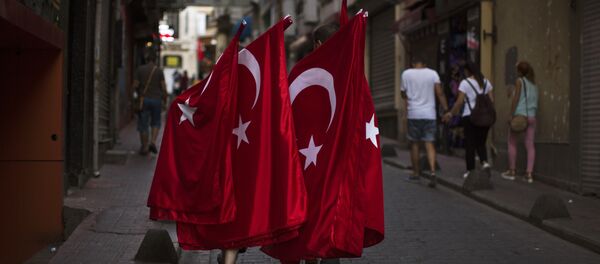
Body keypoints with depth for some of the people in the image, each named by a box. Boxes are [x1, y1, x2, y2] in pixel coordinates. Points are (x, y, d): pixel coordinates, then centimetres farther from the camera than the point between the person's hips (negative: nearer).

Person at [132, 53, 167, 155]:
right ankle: (153, 142, -4)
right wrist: (165, 100, 7)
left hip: (143, 100, 0)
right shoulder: (159, 71, 0)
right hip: (156, 100, 0)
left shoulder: (140, 69, 1)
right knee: (156, 123, 16)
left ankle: (144, 148, 9)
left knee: (143, 125, 7)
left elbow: (135, 85, -3)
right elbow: (163, 87, -5)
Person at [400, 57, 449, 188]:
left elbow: (404, 94, 8)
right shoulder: (433, 74, 2)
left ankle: (416, 173, 20)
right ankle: (432, 171, -17)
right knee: (429, 144, 1)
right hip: (429, 114, 1)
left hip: (413, 114, -1)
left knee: (414, 143, 12)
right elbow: (440, 93, -6)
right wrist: (446, 110, -6)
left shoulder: (406, 74, 0)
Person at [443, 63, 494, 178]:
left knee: (470, 144, 4)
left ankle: (470, 170, 6)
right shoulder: (486, 82, 9)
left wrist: (451, 114, -2)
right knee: (481, 142, 14)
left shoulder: (465, 83, -6)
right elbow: (491, 100, 7)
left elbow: (460, 102, -10)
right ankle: (484, 161, -9)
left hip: (470, 116, -4)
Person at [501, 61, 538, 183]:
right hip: (531, 117, 5)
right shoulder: (534, 84, 15)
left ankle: (512, 171, 7)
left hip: (519, 115, -5)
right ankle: (529, 173, -7)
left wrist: (511, 114, -13)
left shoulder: (520, 81, -3)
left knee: (512, 143, 7)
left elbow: (516, 98, -11)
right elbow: (535, 101, 13)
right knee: (530, 145, 0)